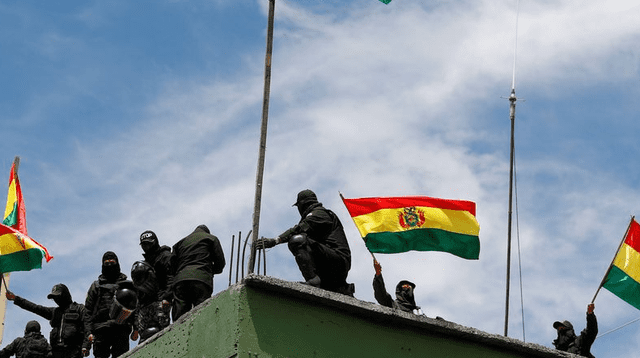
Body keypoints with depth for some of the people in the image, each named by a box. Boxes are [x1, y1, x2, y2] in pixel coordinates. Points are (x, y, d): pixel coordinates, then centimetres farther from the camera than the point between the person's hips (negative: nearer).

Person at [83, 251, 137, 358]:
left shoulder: (127, 285, 22)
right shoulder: (96, 286, 22)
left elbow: (135, 308, 16)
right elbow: (88, 311, 14)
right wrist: (88, 332, 0)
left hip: (121, 329, 0)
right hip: (100, 330, 0)